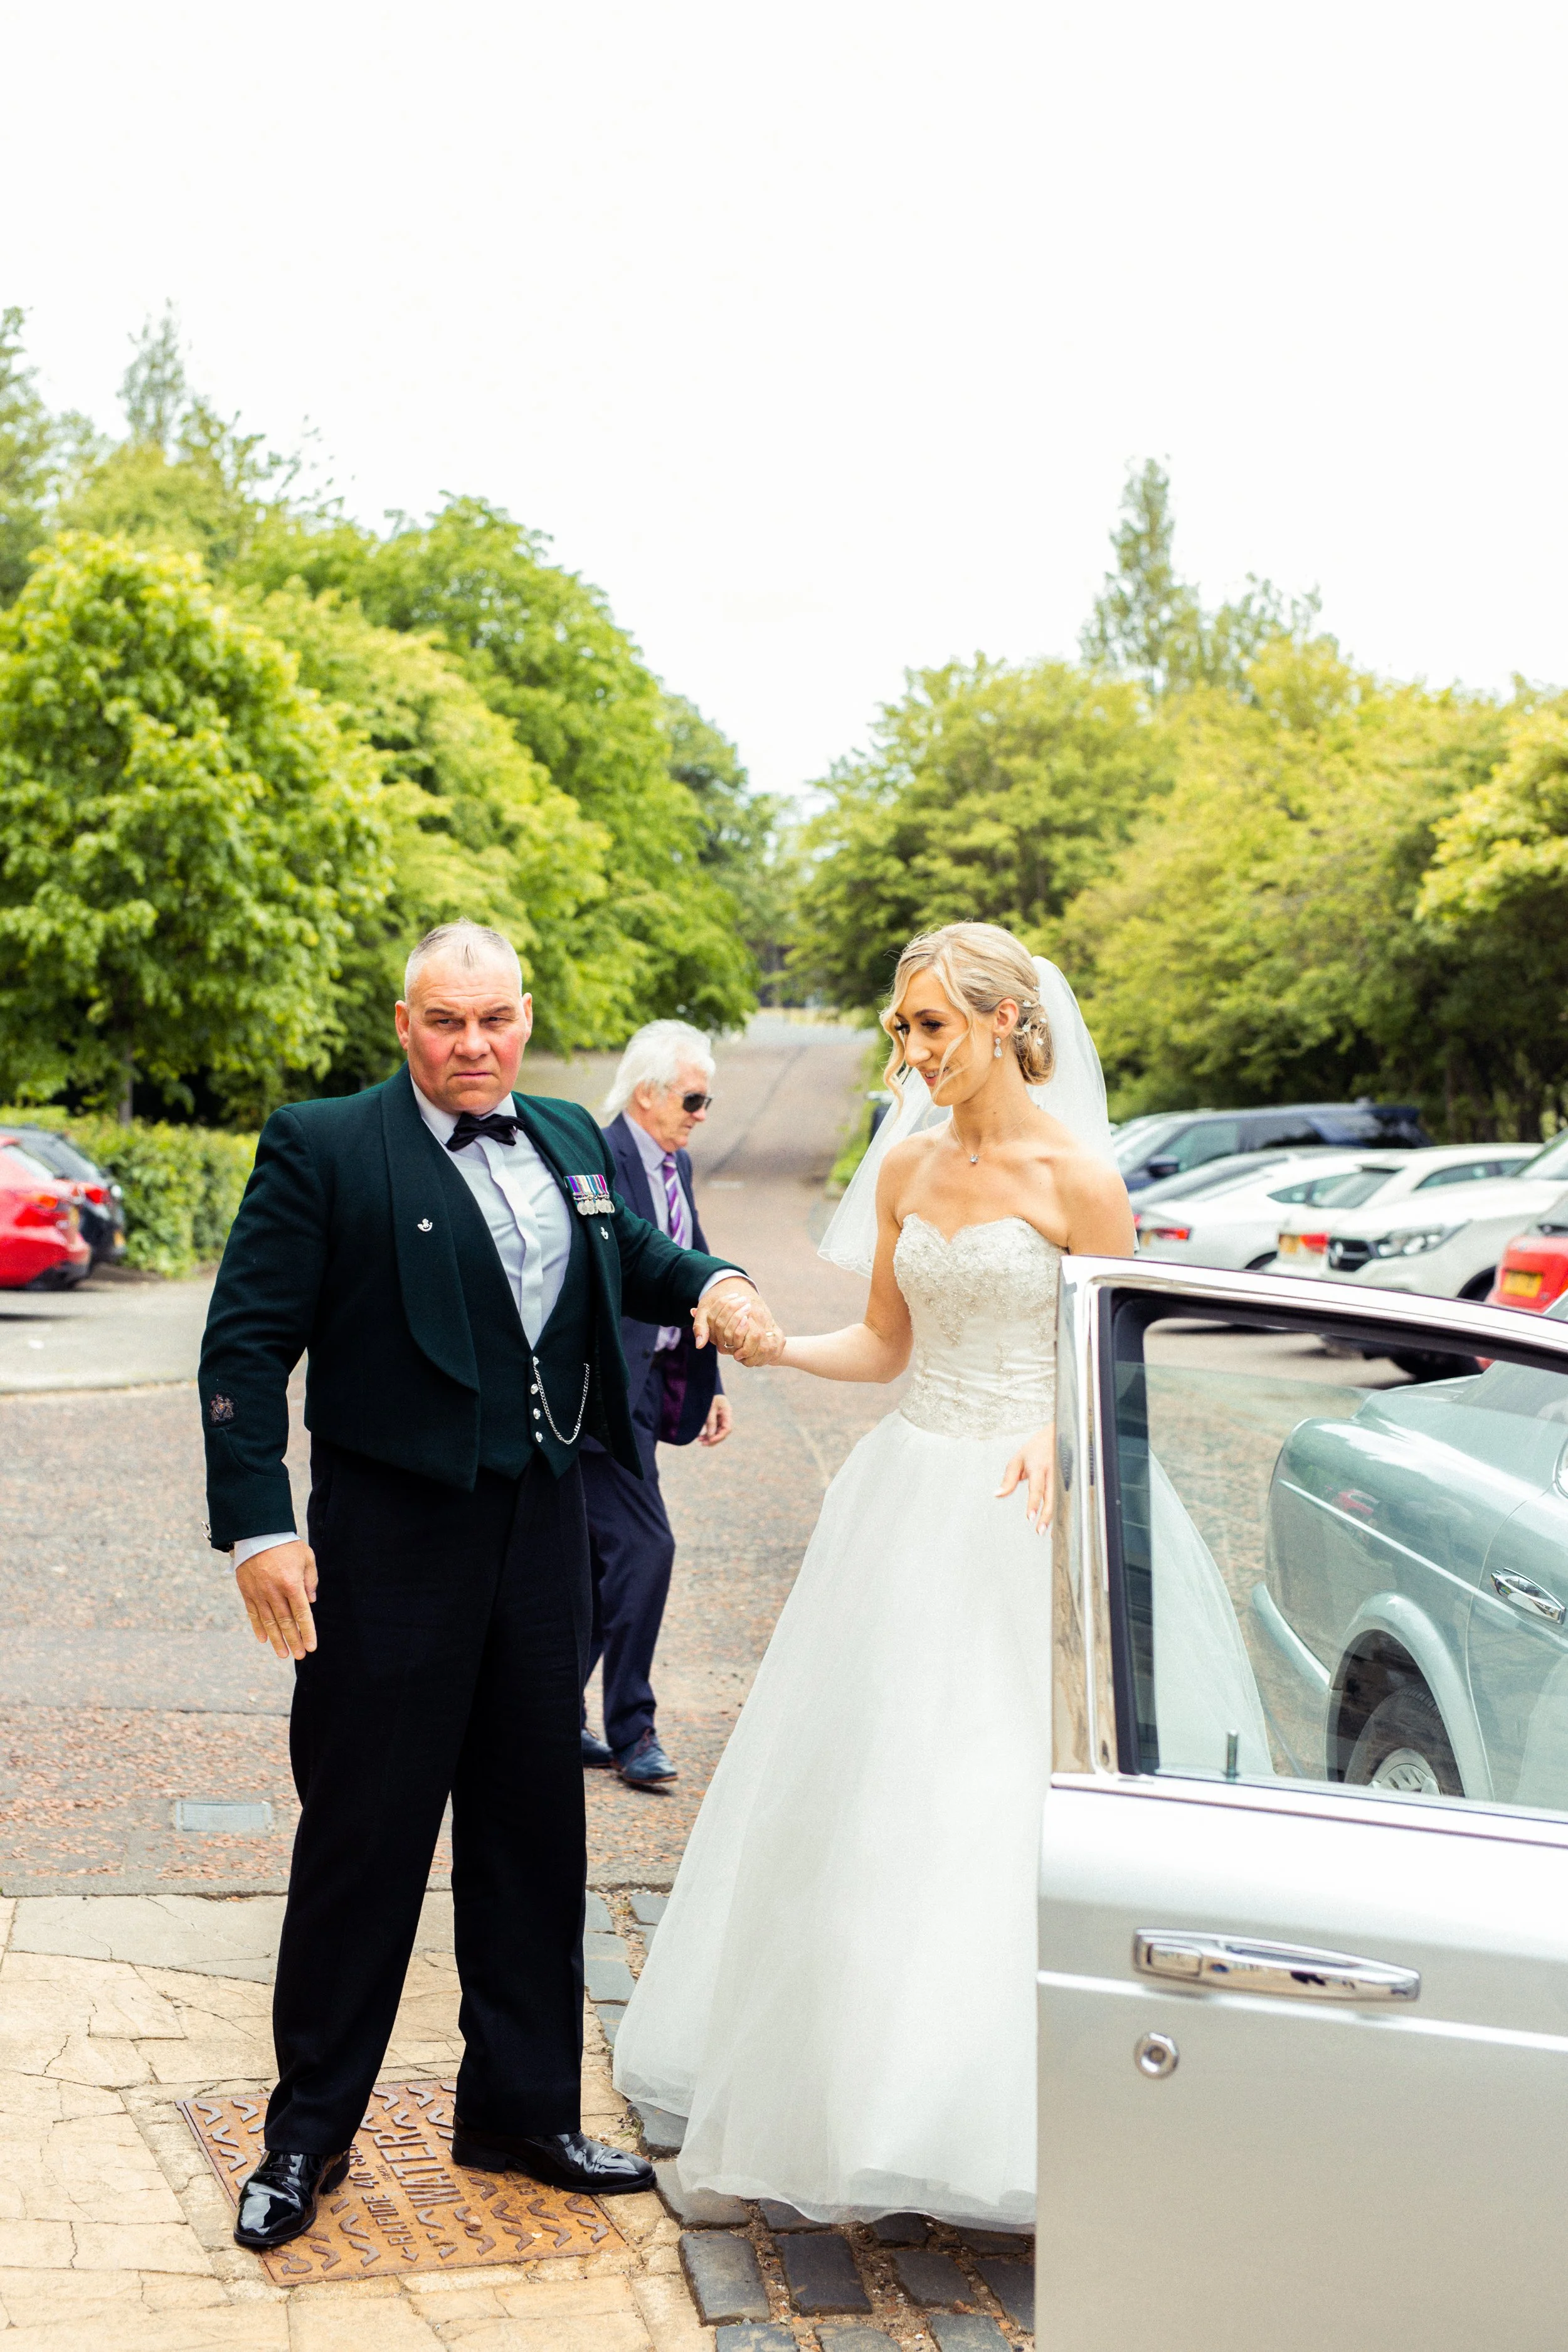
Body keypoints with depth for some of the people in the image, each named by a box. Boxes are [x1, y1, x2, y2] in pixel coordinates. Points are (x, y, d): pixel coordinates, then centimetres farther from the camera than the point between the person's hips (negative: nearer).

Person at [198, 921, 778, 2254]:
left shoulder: (570, 1141, 9)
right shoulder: (322, 1147, -8)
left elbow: (628, 1256, 25)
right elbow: (247, 1344, -11)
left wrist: (709, 1282, 2)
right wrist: (257, 1527, -18)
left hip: (544, 1537, 6)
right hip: (392, 1544, -5)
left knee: (533, 1829, 15)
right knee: (363, 1834, 5)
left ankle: (523, 2108, 31)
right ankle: (310, 2134, 23)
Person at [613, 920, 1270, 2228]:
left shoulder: (1075, 1176, -10)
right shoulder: (906, 1166, 8)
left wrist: (1061, 1441, -24)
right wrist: (776, 1348, -4)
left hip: (1029, 1510, -6)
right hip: (912, 1498, 6)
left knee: (1006, 1807, -4)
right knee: (869, 1804, 9)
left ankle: (1013, 2131, 12)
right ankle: (855, 2115, 25)